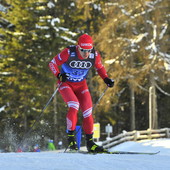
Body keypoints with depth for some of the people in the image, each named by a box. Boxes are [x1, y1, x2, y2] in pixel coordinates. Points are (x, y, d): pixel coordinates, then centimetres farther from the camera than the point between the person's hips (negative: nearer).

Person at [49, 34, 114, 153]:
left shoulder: (94, 55, -14)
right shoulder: (69, 53, -25)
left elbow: (99, 67, 7)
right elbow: (53, 63, -15)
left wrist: (106, 79, -8)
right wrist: (59, 75, -31)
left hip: (81, 85, 4)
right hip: (66, 84, -4)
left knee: (87, 111, -6)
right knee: (74, 105, -26)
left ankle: (90, 143, 5)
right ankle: (71, 137, -13)